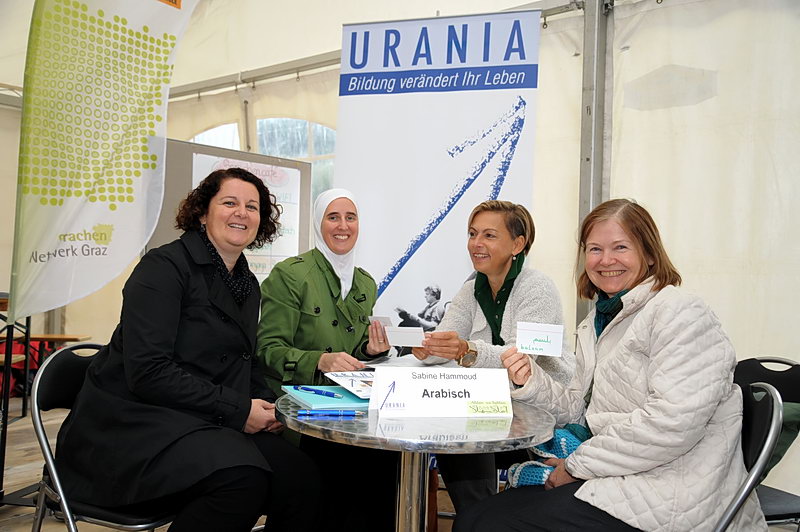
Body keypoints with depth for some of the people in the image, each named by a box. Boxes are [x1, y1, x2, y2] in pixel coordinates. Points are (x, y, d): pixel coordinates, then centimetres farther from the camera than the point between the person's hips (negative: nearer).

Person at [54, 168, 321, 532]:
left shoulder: (248, 284, 14)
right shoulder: (164, 267, -10)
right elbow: (147, 372, -20)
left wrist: (265, 404, -4)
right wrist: (238, 410, -20)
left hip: (208, 426, 7)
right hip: (132, 421, -7)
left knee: (302, 478, -16)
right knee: (242, 479, -33)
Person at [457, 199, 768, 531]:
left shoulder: (681, 313, -12)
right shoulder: (596, 323, 15)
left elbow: (672, 423, -23)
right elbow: (579, 408, 15)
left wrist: (578, 465, -15)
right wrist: (530, 382, -6)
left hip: (672, 495, -8)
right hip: (620, 478, 8)